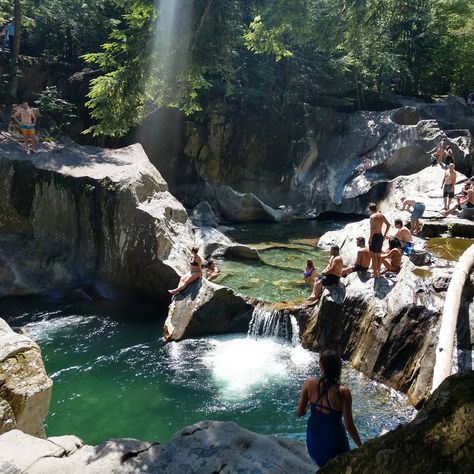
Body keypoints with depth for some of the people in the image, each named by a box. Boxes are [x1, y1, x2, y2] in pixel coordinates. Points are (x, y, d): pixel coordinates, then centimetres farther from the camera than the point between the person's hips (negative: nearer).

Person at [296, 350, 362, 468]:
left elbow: (299, 413, -10)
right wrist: (361, 446, -3)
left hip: (313, 435, 3)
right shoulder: (343, 392, -28)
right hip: (333, 441, -3)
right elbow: (349, 426, -19)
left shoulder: (309, 383, -21)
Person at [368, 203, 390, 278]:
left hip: (375, 236, -8)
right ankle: (378, 272, 26)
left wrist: (370, 238, -17)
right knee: (379, 255, 18)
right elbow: (388, 225, 17)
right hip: (380, 236, 8)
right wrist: (384, 235, 20)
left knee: (374, 256, -2)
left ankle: (375, 274, -1)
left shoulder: (372, 216, -15)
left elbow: (373, 228, -25)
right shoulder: (381, 215, 9)